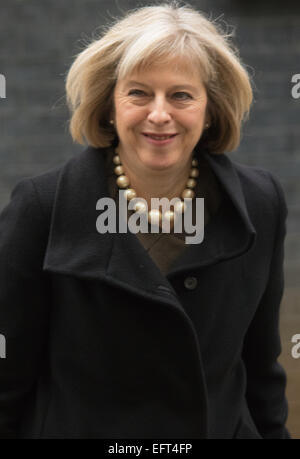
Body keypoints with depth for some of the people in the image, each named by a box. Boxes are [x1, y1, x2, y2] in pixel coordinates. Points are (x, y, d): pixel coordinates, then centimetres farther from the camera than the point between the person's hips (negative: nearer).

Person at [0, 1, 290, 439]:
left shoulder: (261, 203, -7)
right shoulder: (42, 207, -16)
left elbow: (261, 367, 3)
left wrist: (272, 430, 4)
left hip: (227, 426, 3)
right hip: (77, 426, -2)